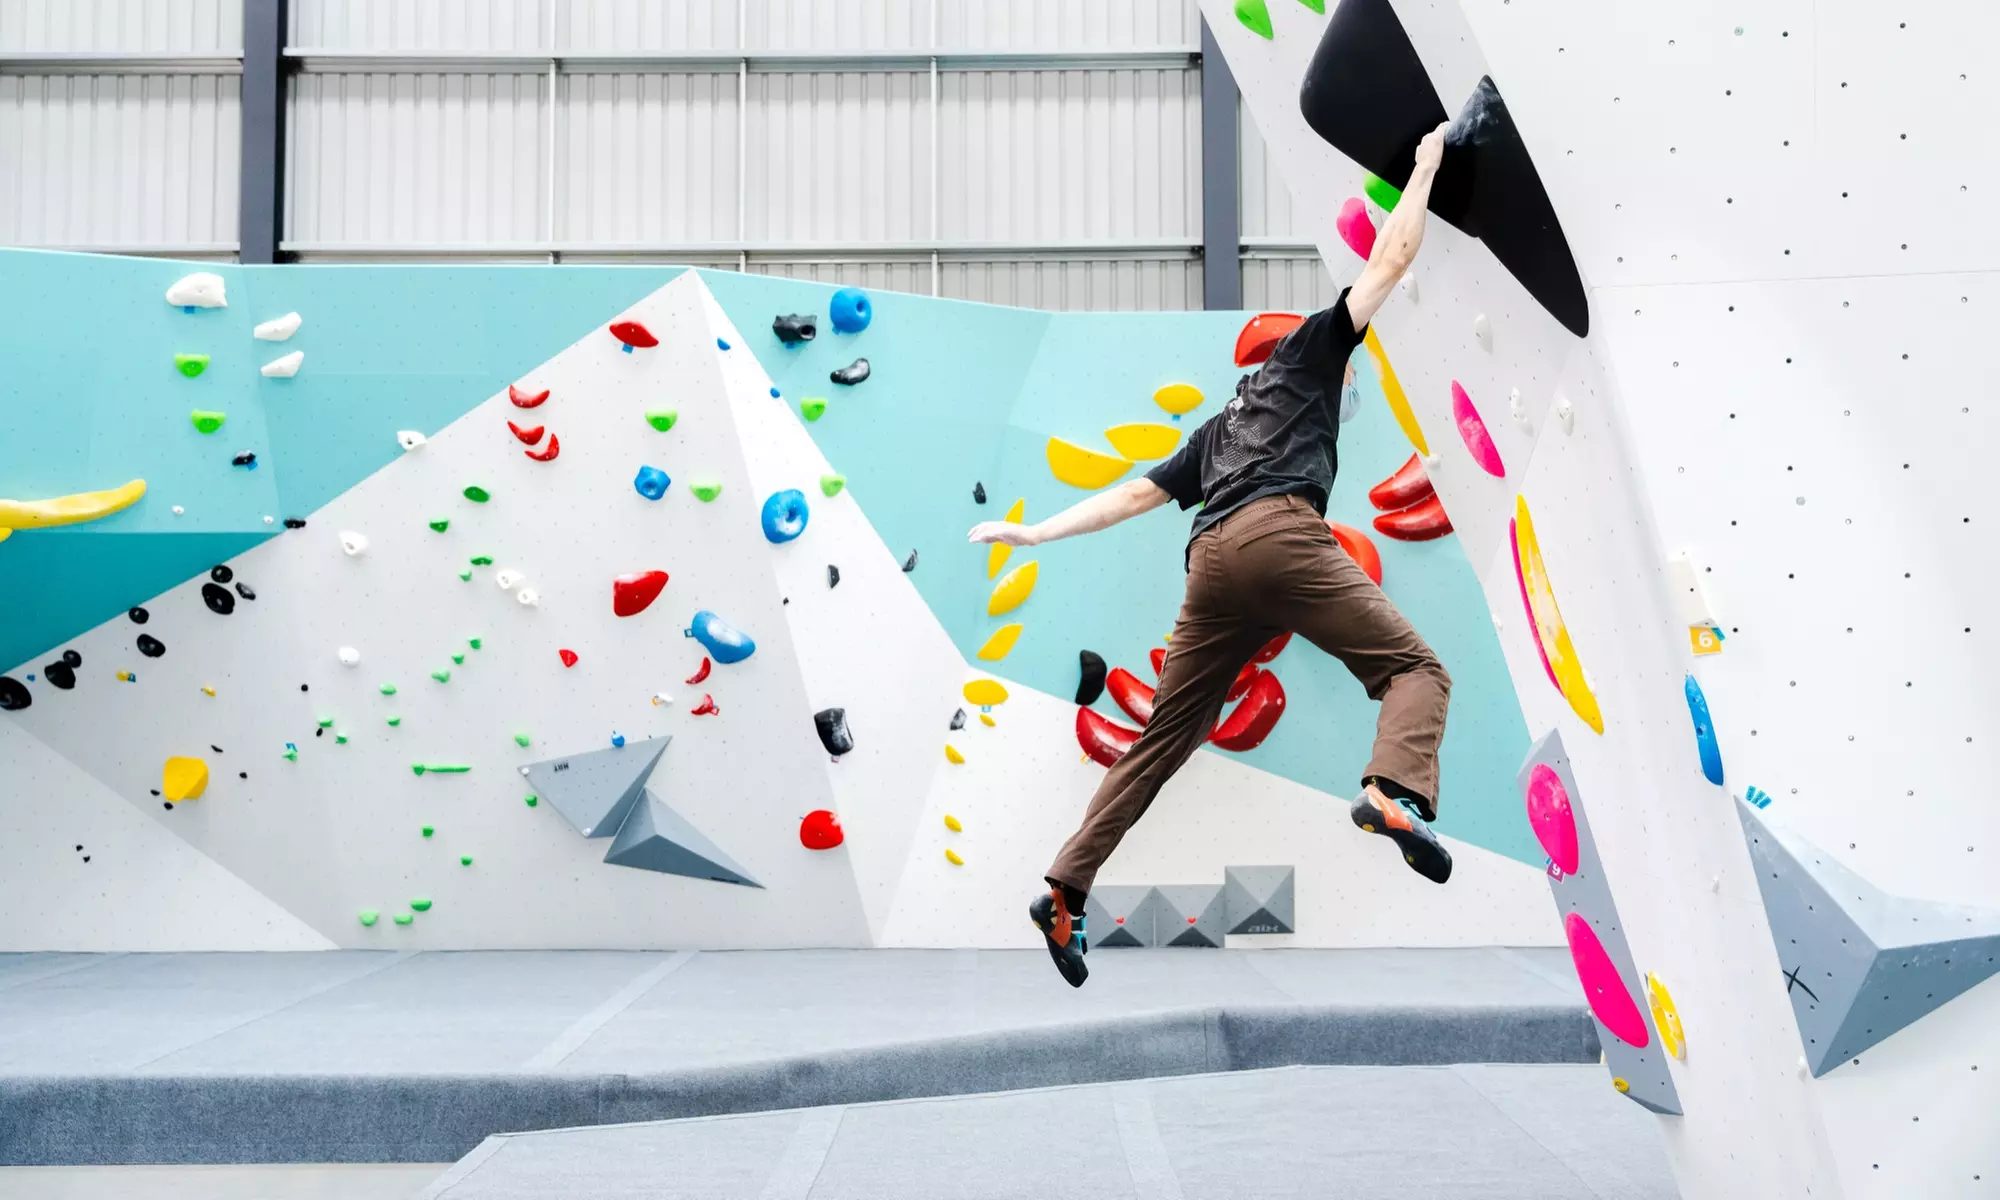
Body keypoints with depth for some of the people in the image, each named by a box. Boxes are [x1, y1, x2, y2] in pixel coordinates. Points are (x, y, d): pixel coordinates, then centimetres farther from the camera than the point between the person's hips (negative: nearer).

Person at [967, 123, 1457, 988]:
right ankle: (1395, 794, -38)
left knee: (1165, 735, 12)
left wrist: (1038, 533, 30)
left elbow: (1132, 495, 30)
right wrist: (1426, 164, 35)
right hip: (1280, 534, -6)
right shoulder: (1310, 351, 25)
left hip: (1211, 563, 6)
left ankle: (1067, 890, 9)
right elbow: (1390, 258, 23)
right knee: (1415, 667, -6)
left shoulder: (1215, 431, 38)